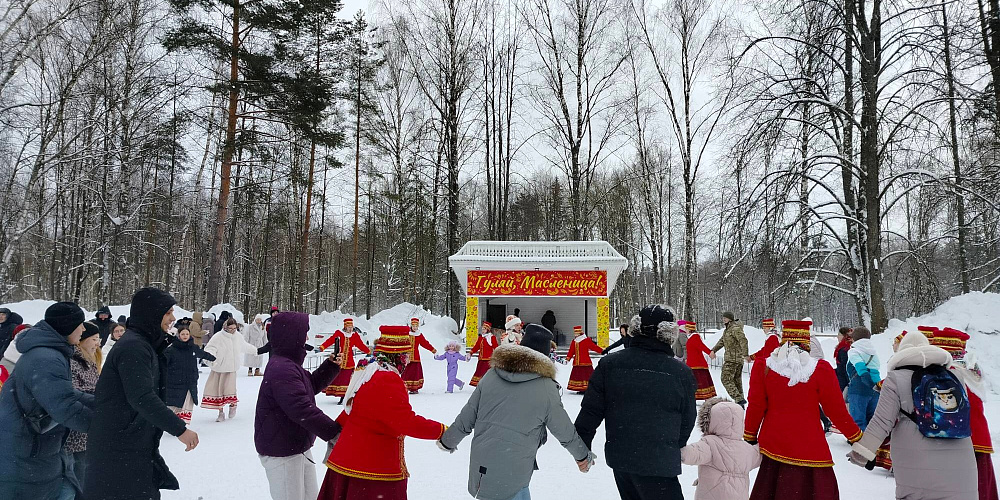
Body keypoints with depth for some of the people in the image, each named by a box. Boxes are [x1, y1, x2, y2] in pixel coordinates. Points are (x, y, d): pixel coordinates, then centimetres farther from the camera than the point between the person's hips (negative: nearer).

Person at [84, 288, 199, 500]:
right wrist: (180, 429, -27)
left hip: (134, 446, 10)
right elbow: (142, 398, -27)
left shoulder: (143, 345, 14)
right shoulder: (133, 347, -18)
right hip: (119, 450, -10)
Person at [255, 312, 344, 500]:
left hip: (299, 448, 10)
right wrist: (334, 431, -25)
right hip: (281, 454, -10)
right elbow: (302, 410, -31)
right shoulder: (281, 370, -26)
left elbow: (311, 385, 23)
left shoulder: (289, 364, 10)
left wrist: (331, 366, 8)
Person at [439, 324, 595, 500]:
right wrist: (583, 456, 20)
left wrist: (447, 441, 25)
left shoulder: (491, 376, 1)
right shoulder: (546, 388, -9)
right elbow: (565, 432, 2)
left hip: (480, 467, 5)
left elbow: (466, 417, 7)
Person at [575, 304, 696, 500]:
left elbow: (591, 410, -2)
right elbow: (687, 421, 4)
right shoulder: (682, 373, -9)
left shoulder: (609, 364, -4)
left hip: (618, 457, 5)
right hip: (658, 465, -4)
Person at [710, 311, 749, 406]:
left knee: (726, 379, -9)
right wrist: (713, 350, 16)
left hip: (732, 359, -10)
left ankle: (739, 399, -15)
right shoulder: (727, 330, 17)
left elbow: (743, 341, -26)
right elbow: (722, 341, 26)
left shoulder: (735, 329, -14)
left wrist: (745, 354, -35)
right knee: (737, 380, 14)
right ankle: (741, 405, 20)